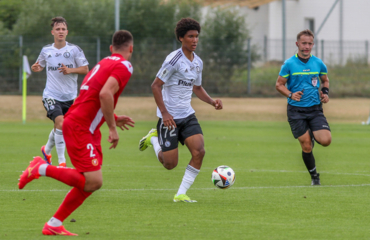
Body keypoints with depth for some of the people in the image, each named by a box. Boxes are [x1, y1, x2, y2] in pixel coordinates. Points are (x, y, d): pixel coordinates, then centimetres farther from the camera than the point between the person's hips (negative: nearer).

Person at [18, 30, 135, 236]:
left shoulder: (105, 63, 18)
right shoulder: (124, 66, -10)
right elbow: (105, 94, -26)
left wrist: (113, 119, 27)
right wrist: (113, 128, -19)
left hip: (87, 129, 10)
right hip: (79, 128, -10)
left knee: (91, 183, 10)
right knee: (93, 182, -15)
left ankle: (53, 225, 11)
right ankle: (43, 169, -6)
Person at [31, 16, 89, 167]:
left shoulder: (74, 50, -3)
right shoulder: (46, 50, 2)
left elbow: (85, 69, -1)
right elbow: (40, 65, 20)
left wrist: (70, 70, -18)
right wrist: (36, 68, -4)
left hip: (70, 97, 2)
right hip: (51, 95, -2)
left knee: (59, 127, 15)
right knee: (60, 122, -22)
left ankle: (47, 150, 45)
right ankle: (61, 161, -17)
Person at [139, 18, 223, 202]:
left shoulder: (197, 62, 9)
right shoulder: (174, 59, -15)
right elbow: (156, 85, -14)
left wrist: (212, 102, 5)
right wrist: (164, 113, -21)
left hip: (187, 115, 6)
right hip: (169, 116, -6)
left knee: (199, 151, -14)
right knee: (170, 164, -4)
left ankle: (181, 194, -3)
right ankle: (154, 138, 27)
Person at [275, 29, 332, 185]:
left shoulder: (318, 63, 4)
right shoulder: (289, 64, -4)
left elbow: (325, 80, 21)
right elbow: (279, 84, 2)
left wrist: (325, 92, 2)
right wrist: (290, 94, -16)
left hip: (315, 109, 2)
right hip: (296, 111, -2)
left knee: (325, 140, -16)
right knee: (306, 146, -6)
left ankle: (313, 137, 20)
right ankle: (314, 176, 15)